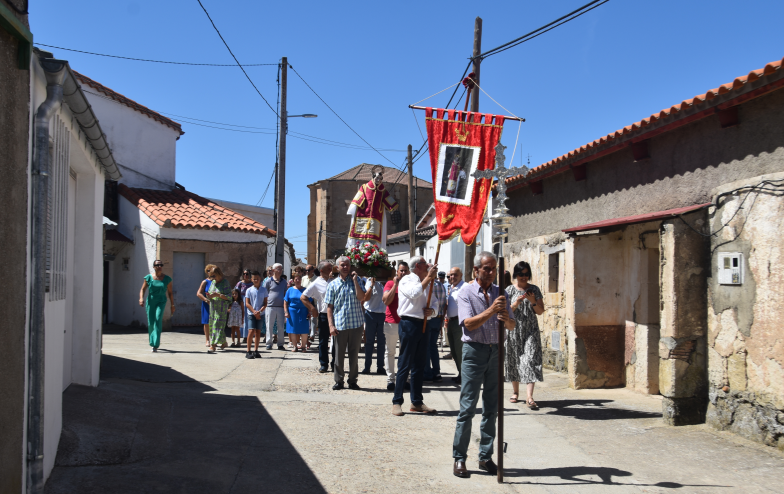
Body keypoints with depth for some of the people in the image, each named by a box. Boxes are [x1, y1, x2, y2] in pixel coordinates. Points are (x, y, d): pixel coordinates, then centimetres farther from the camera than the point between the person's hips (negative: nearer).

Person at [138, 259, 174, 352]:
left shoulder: (167, 279, 1)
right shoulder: (149, 278, 2)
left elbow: (170, 293, 6)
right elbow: (142, 289, 1)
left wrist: (172, 305, 4)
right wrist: (141, 298, -17)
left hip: (161, 302, -2)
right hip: (150, 301, 2)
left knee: (158, 319, -22)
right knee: (150, 323, 5)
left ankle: (155, 345, -23)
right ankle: (153, 342, 30)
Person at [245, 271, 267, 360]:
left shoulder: (264, 290, 4)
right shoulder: (249, 290, 1)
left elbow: (265, 303, 3)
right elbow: (247, 304, -2)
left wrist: (260, 311, -14)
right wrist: (254, 312, -14)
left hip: (260, 314, 2)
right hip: (251, 314, -2)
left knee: (258, 332, 5)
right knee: (251, 331, -11)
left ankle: (256, 351, 13)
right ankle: (248, 351, -6)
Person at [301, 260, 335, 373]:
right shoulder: (316, 284, -3)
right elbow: (303, 297, -4)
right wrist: (312, 309, -8)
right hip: (324, 315, -4)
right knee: (323, 341, 4)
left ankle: (335, 365, 15)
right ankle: (323, 364, 13)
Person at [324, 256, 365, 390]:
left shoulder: (356, 280, 6)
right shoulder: (333, 285, 6)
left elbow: (361, 297, -9)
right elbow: (329, 306, 4)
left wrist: (355, 280, -12)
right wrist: (331, 325, -5)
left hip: (356, 323, 0)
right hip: (339, 325, 0)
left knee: (354, 354, 7)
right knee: (339, 354, 4)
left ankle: (352, 381, 17)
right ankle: (339, 381, 15)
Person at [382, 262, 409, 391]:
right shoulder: (390, 283, 3)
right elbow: (386, 301, -10)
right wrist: (396, 284, -13)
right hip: (392, 322, -2)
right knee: (390, 351, 4)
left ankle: (403, 378, 10)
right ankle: (390, 379, 10)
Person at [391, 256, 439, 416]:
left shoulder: (426, 284, 20)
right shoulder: (406, 280, -2)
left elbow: (435, 302, 19)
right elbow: (414, 293, -22)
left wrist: (431, 310, -4)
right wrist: (429, 277, -14)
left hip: (423, 324, 7)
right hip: (409, 323, -7)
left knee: (419, 365, 10)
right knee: (405, 365, -6)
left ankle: (417, 402, 17)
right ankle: (397, 402, 0)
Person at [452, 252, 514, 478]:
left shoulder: (500, 293, 11)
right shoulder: (466, 293, -1)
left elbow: (512, 325, 7)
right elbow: (469, 323, -14)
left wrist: (506, 318, -15)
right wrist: (491, 310, -25)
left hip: (495, 351, 4)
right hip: (475, 350, -4)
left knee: (492, 407, 8)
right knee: (467, 407, -5)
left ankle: (486, 457, 16)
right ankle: (459, 458, 2)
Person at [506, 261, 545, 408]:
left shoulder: (534, 289, 6)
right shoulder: (510, 289, 4)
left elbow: (540, 311, 6)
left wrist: (533, 301, -12)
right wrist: (516, 303, -16)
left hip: (530, 331, 0)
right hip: (514, 330, 1)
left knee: (530, 360, -12)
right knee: (514, 361, 6)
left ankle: (530, 397, -18)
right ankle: (515, 392, 23)